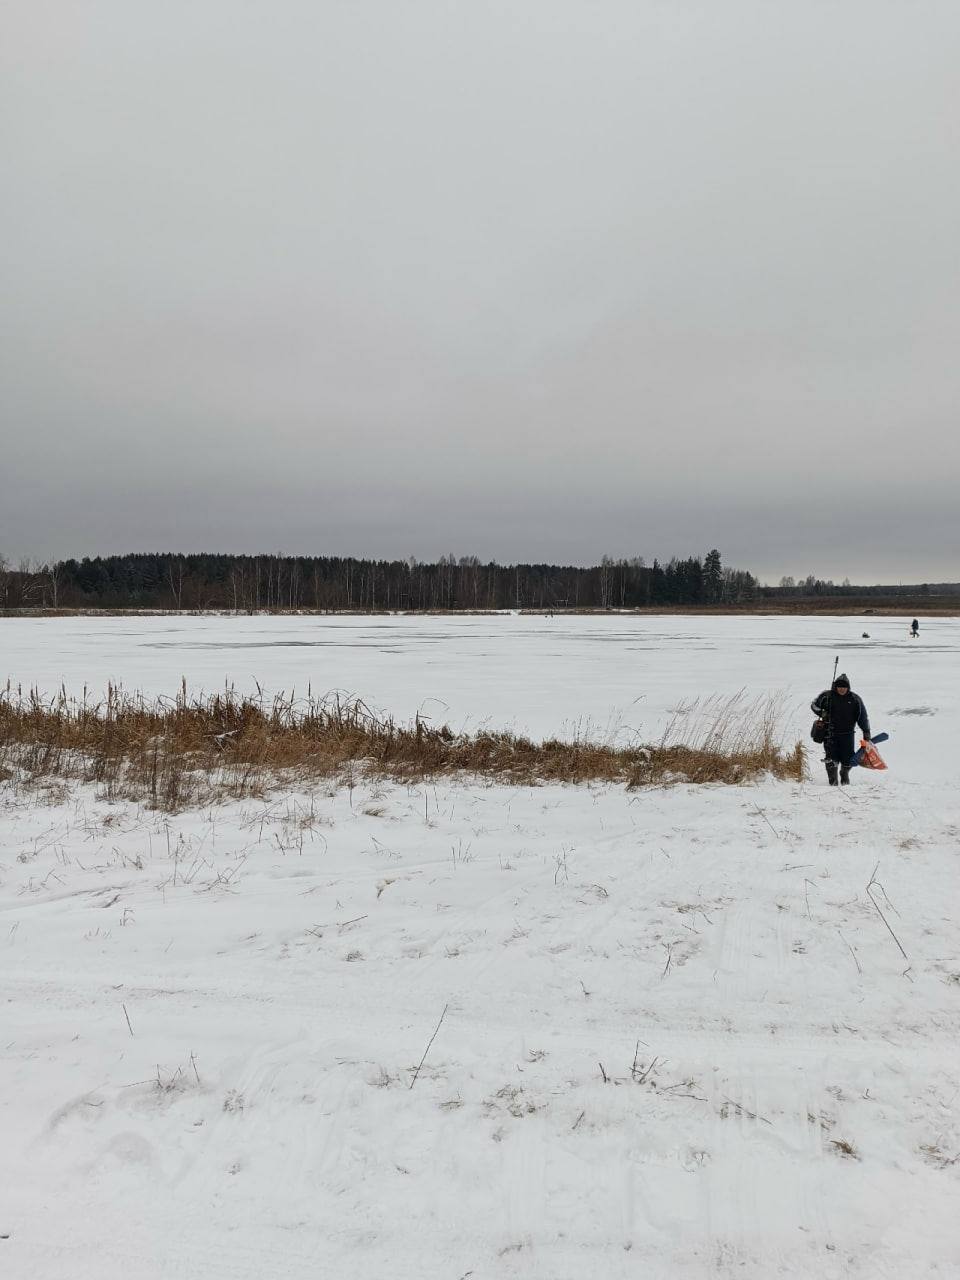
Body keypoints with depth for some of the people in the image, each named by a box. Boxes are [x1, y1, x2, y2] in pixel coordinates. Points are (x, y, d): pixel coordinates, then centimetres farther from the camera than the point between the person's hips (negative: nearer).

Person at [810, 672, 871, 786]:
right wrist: (821, 713, -9)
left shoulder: (855, 699, 1)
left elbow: (863, 716, 7)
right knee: (832, 759, -7)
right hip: (830, 733, -1)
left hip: (847, 734, 1)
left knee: (847, 759, 5)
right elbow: (813, 704, 11)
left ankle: (845, 778, 31)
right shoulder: (827, 696, -2)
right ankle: (832, 780, 5)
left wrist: (866, 732, 3)